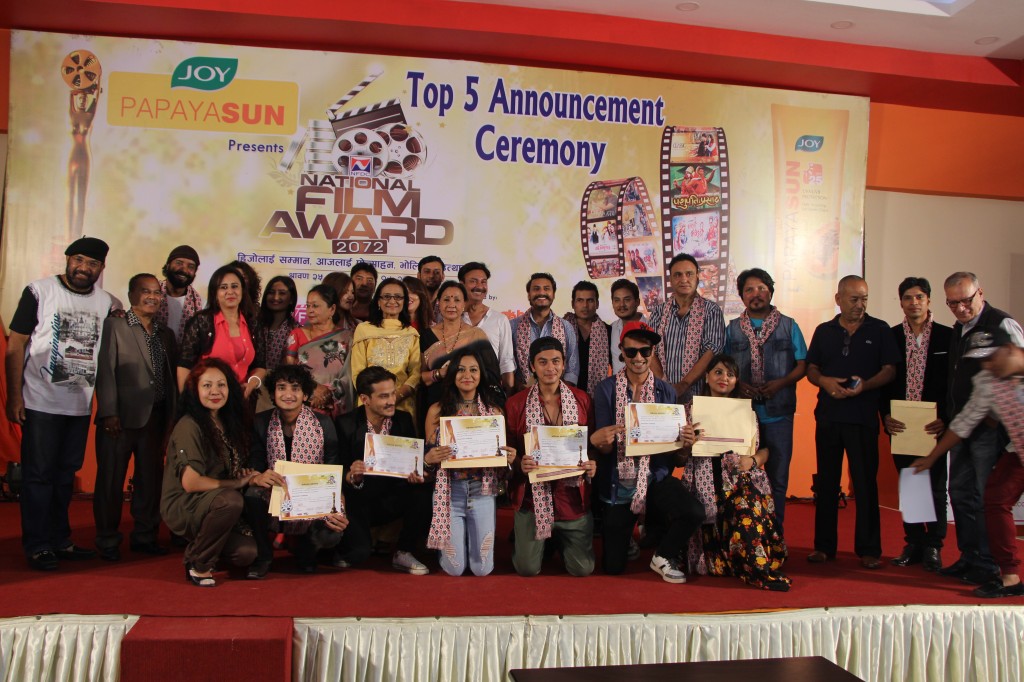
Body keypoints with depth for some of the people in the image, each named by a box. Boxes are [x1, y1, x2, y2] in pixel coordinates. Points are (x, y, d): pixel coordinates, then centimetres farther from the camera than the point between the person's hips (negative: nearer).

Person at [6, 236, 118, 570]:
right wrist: (14, 396, -11)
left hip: (81, 404, 4)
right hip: (41, 403, -4)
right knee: (39, 474, 2)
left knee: (66, 474, 13)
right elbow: (15, 345, -5)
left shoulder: (107, 303, 6)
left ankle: (59, 540, 24)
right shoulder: (39, 291, -4)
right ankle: (37, 546, 12)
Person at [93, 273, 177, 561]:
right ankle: (107, 541, 16)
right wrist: (109, 413, -15)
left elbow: (171, 377, 13)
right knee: (111, 478, 4)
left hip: (155, 418, 5)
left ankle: (145, 536, 24)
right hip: (121, 417, -5)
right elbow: (105, 371, -9)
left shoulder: (166, 334, 15)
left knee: (151, 478, 11)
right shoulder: (114, 326, -2)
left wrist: (172, 416, 8)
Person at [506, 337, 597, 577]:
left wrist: (592, 464, -12)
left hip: (571, 493, 1)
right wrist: (520, 464, -19)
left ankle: (562, 538, 36)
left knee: (582, 568, 3)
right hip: (532, 496, -1)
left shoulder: (581, 399, 1)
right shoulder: (516, 403, -3)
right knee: (527, 568, -1)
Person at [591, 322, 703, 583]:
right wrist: (598, 440, -31)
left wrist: (685, 442, -19)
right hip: (619, 480, -1)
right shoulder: (606, 390, -5)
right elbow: (605, 449, -7)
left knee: (694, 512, -28)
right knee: (613, 566, 1)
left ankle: (664, 556, 4)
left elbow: (673, 448, 4)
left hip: (656, 475, 1)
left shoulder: (667, 392, 0)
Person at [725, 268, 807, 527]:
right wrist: (738, 384, -11)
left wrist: (780, 383, -12)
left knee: (778, 476, 5)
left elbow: (802, 365, 4)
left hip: (778, 411, -1)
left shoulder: (788, 326, 6)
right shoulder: (732, 328, 10)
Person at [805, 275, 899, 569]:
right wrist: (825, 381, -9)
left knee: (865, 483, 0)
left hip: (863, 416, -2)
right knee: (826, 481, 7)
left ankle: (868, 549, 9)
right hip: (827, 415, 3)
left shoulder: (879, 330, 4)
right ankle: (824, 545, 16)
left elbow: (890, 369, 0)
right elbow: (811, 369, 12)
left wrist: (865, 385, -18)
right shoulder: (824, 331, 12)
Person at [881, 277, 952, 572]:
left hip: (934, 424, -1)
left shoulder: (947, 337, 0)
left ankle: (933, 546, 15)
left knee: (935, 485, 4)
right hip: (901, 423, 2)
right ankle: (914, 542, 19)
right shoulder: (890, 337, 4)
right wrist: (886, 416, -7)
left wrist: (944, 418, -12)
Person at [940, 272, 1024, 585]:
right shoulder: (958, 330, 15)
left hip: (990, 426, -8)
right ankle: (969, 557, 23)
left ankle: (988, 564, 9)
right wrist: (950, 418, 14)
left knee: (987, 497, -2)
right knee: (960, 492, 12)